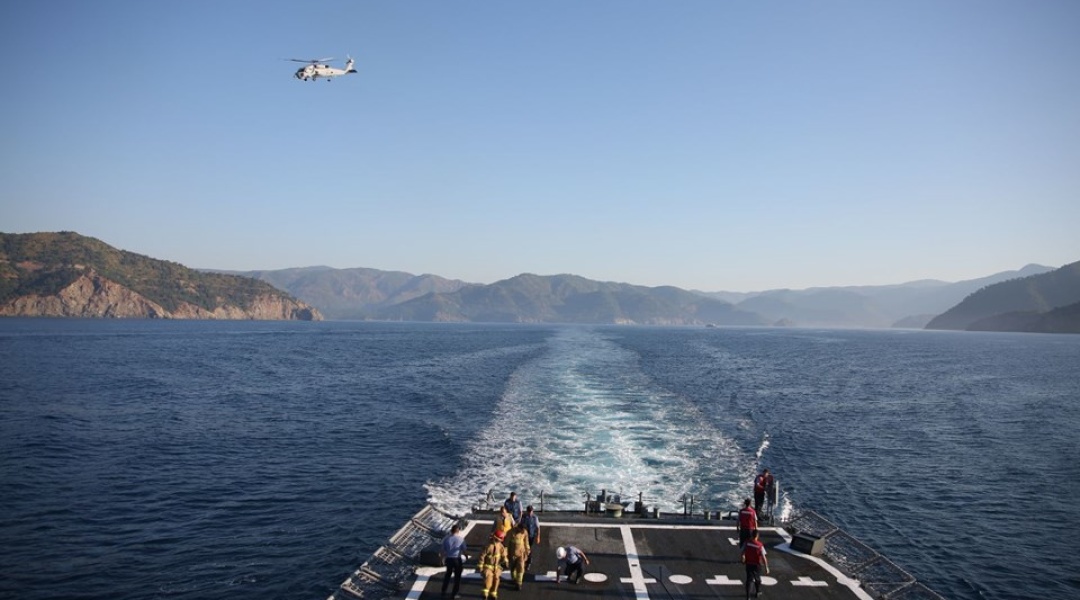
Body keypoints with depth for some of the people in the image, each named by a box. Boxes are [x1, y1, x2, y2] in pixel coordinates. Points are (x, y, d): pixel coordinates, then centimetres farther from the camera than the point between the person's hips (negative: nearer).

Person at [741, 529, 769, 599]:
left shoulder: (747, 543, -12)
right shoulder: (760, 545, -20)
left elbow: (743, 552, -2)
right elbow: (763, 557, -19)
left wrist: (743, 559, 19)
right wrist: (766, 567, -10)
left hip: (748, 564, 1)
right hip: (757, 564, -1)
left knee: (749, 579, 6)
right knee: (757, 578, 22)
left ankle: (748, 595, 1)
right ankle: (757, 592, 40)